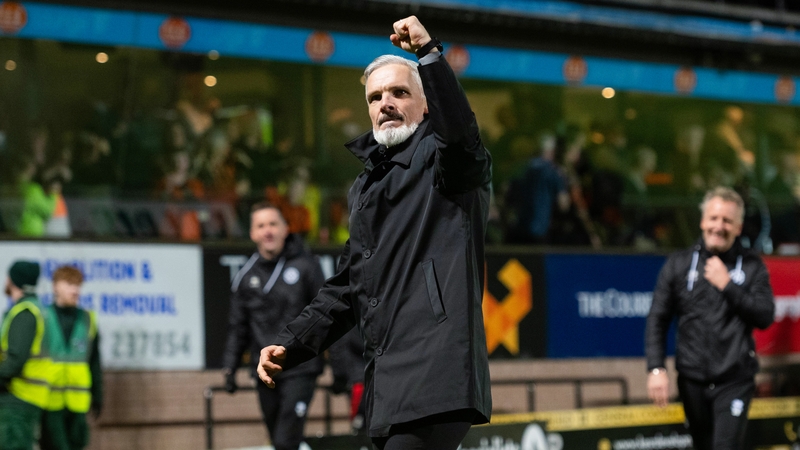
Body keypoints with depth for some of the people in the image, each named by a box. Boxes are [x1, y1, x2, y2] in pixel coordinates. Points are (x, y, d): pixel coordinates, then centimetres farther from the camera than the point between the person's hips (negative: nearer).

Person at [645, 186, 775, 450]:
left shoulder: (751, 266, 2)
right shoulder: (679, 265, 4)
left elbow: (765, 317, -6)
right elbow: (657, 320, 4)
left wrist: (727, 285, -14)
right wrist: (656, 368, -7)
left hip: (735, 381, -2)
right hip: (693, 379, 2)